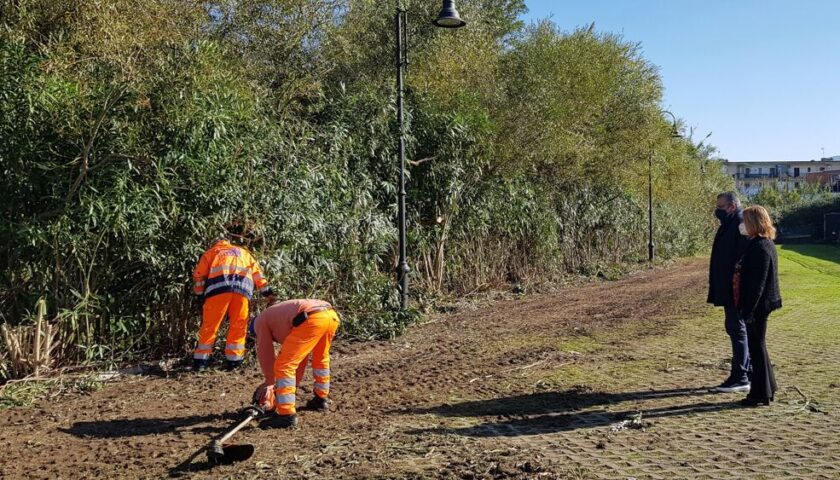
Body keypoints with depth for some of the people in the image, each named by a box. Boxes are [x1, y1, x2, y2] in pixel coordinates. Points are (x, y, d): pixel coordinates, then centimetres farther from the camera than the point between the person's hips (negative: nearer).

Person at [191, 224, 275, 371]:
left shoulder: (211, 252, 28)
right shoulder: (244, 252, 33)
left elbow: (199, 275, 17)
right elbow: (257, 274, 24)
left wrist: (201, 295, 21)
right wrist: (268, 293, 21)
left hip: (219, 287, -1)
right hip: (242, 289, 1)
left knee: (209, 325, 5)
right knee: (238, 326, 9)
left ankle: (200, 361, 7)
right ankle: (233, 361, 9)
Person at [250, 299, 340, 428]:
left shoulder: (260, 322, 22)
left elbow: (265, 354, 23)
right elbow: (300, 356, 42)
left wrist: (270, 382, 35)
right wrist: (296, 382, 47)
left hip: (312, 319, -8)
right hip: (331, 315, 9)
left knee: (284, 366, 0)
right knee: (321, 358, 34)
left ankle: (287, 414, -2)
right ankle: (321, 399, 45)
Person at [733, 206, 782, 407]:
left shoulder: (759, 247, -20)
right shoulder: (766, 243, 10)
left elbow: (757, 283, -22)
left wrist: (748, 310, -19)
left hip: (757, 305, -10)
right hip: (761, 304, 10)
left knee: (756, 346, 0)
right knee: (758, 345, 18)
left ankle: (761, 394, 9)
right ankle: (767, 389, 28)